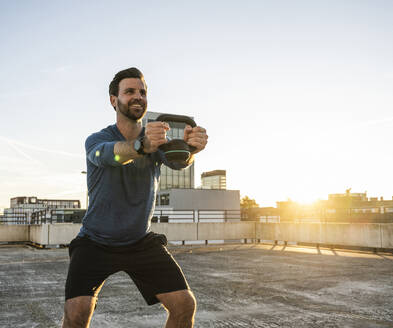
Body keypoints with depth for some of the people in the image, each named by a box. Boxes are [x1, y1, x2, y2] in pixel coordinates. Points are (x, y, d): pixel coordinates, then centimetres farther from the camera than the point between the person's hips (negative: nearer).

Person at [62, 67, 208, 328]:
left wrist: (191, 147, -50)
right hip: (96, 242, -2)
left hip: (142, 241, 2)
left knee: (185, 304, -10)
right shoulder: (96, 140, -9)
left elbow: (177, 161, -25)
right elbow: (108, 154, -34)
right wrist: (141, 145, -56)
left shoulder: (158, 139, -2)